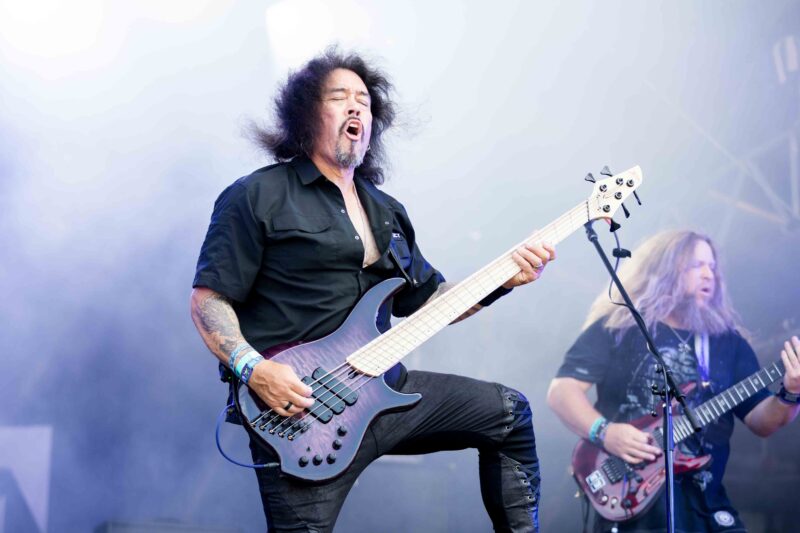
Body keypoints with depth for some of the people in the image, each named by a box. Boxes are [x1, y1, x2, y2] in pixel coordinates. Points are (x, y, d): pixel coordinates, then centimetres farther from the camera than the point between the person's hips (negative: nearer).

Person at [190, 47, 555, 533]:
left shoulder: (387, 212, 18)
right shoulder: (257, 197, -5)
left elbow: (429, 300, 21)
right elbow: (208, 299, -7)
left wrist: (504, 278, 6)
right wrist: (254, 370, -22)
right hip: (298, 409, -7)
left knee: (509, 412, 11)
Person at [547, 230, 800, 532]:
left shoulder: (728, 341, 13)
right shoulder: (617, 326, 2)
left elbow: (761, 422, 10)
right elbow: (562, 390, -3)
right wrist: (604, 432, -19)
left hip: (703, 503, 4)